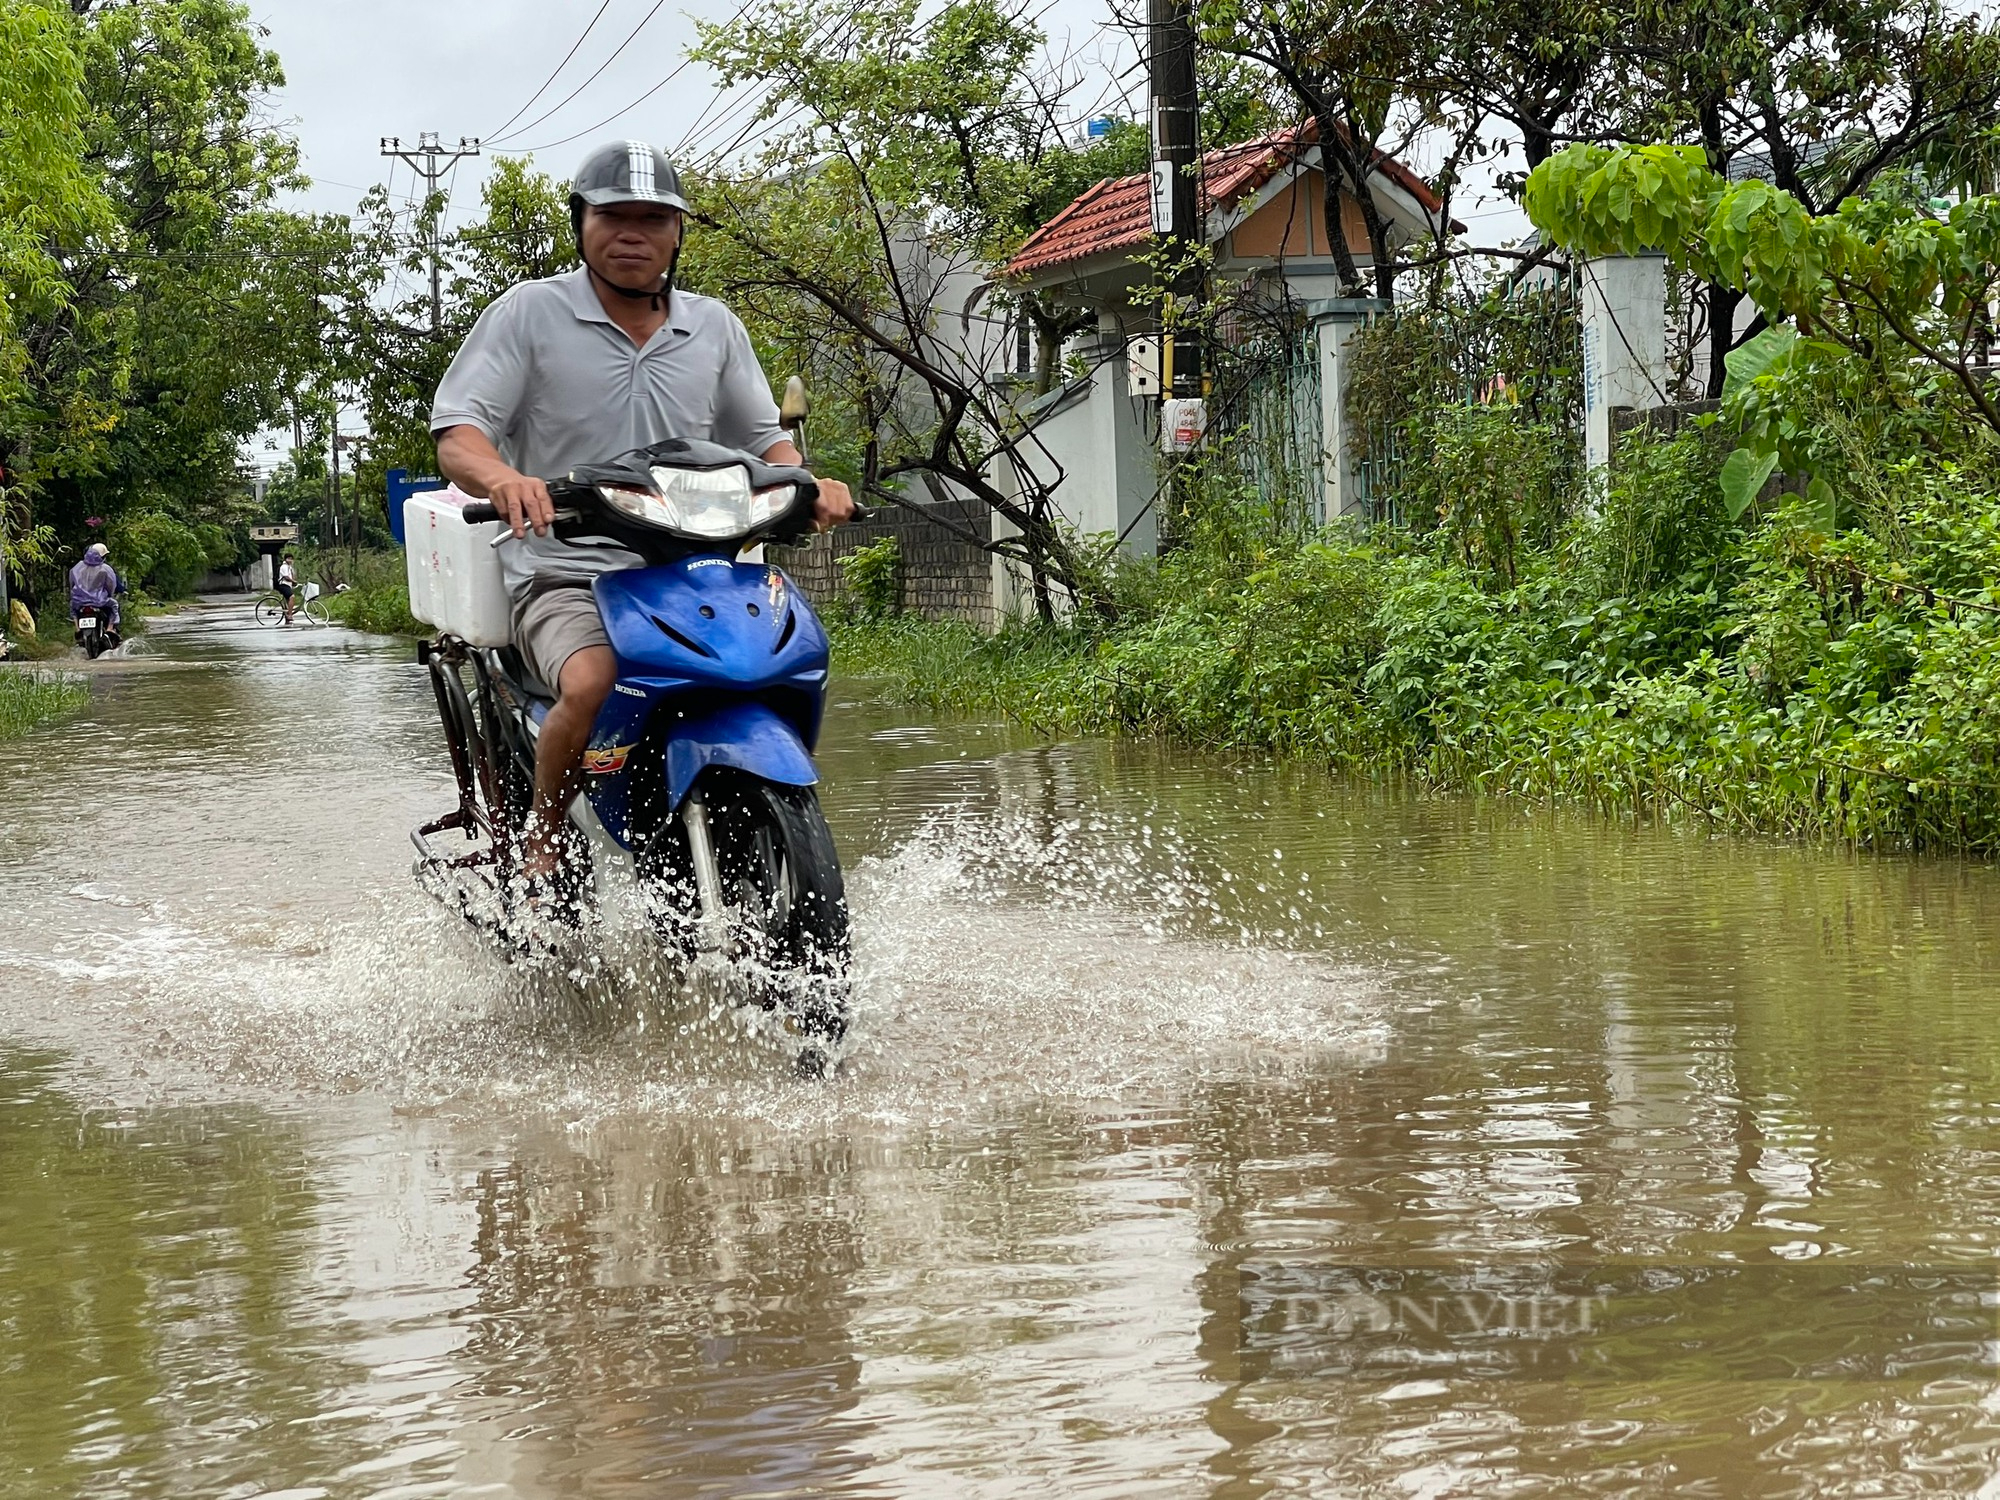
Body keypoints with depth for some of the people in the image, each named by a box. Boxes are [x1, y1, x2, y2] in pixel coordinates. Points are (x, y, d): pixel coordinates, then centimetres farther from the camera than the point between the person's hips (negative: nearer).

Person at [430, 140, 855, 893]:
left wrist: (807, 483, -2)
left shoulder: (714, 327, 15)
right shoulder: (529, 312, 2)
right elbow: (457, 433, -6)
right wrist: (502, 478, -30)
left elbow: (761, 436, 22)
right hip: (566, 575, -4)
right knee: (592, 685, -35)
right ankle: (543, 836, -8)